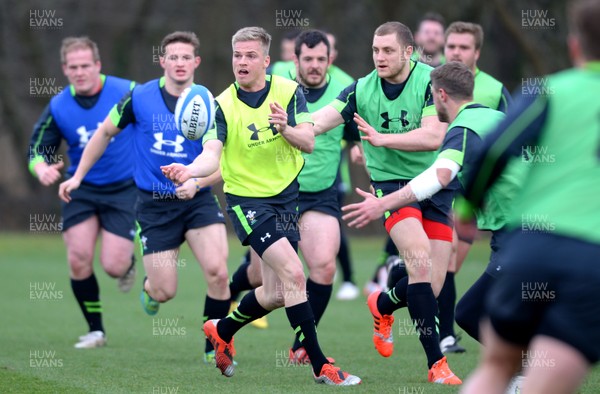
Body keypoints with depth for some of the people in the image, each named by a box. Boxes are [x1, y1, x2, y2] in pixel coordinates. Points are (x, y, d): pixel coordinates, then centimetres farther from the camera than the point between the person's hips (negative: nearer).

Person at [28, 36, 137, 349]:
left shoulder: (127, 92, -13)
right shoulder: (57, 108, -6)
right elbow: (38, 150, -1)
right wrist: (42, 170, -24)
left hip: (124, 189, -2)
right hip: (81, 190, 2)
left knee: (113, 266, -11)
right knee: (78, 259, -10)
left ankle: (128, 263, 29)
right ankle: (95, 330, 8)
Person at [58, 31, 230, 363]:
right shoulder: (140, 98, -6)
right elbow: (105, 132, 8)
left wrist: (196, 182, -23)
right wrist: (77, 176, 11)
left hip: (197, 199, 1)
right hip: (154, 204, 0)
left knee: (217, 271, -20)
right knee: (165, 293, -2)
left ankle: (215, 348, 0)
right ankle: (149, 286, 38)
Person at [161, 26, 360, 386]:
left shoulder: (289, 92, -4)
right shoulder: (223, 105, -11)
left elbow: (308, 143, -11)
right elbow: (212, 156, -23)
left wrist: (285, 128, -33)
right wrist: (190, 170, -45)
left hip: (286, 196, 4)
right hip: (246, 198, -4)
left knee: (275, 294, 8)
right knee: (293, 274, -19)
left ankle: (222, 330, 37)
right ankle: (320, 366, -14)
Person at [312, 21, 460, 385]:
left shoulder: (432, 81, -10)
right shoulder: (362, 90, -3)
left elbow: (433, 137, -20)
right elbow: (319, 122, -9)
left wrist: (382, 138, -25)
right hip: (391, 181, -1)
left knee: (432, 285, -2)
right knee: (419, 258, -24)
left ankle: (383, 305, 35)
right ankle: (436, 363, -20)